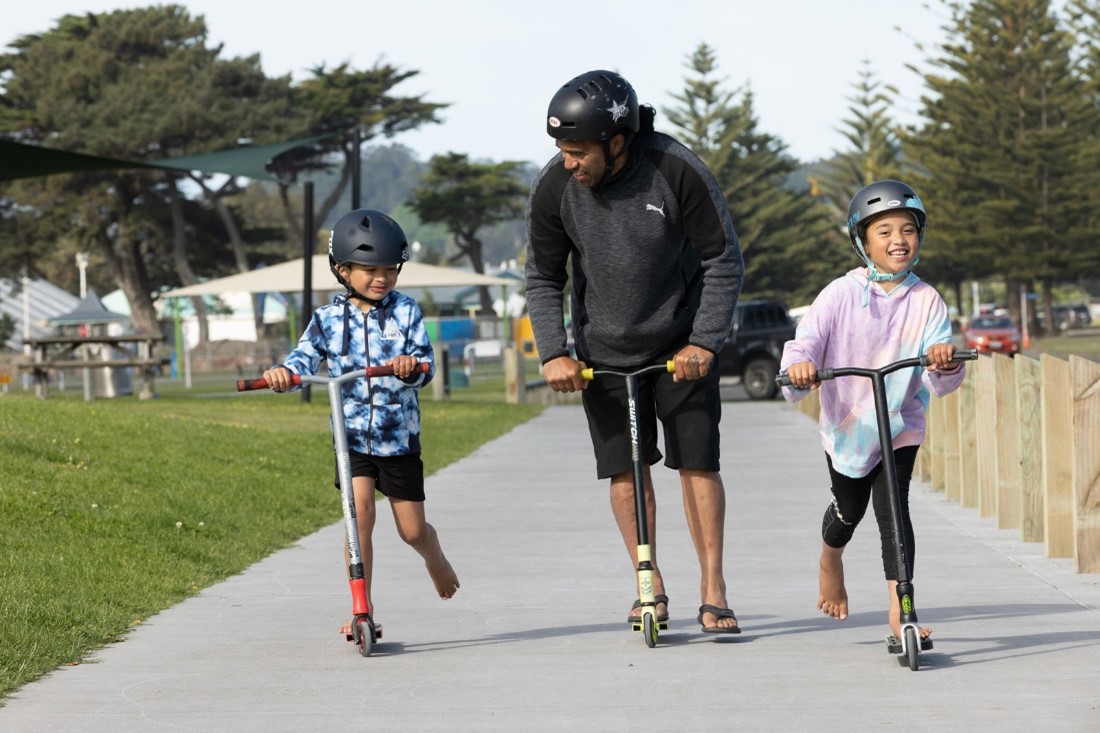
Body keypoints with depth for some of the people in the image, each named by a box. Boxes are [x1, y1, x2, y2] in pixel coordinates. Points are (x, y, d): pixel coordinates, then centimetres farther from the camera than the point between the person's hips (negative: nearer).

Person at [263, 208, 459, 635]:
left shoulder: (405, 312, -4)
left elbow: (425, 363, -12)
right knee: (360, 513, -17)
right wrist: (284, 373, -32)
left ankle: (435, 560, 43)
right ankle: (362, 610, -11)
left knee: (412, 530, 7)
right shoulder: (329, 319, -1)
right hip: (353, 436, 0)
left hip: (399, 436, 0)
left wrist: (411, 366, -35)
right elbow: (306, 357, -10)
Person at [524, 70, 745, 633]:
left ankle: (712, 589, 5)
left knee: (697, 460, -4)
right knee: (625, 468, 0)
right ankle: (651, 586, 14)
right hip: (603, 351, 2)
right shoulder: (553, 189, -15)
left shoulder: (677, 172, -21)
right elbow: (543, 279, -1)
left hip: (681, 344, -2)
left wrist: (705, 341, -15)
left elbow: (724, 260, -11)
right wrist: (553, 353, -12)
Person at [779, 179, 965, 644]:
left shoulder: (926, 301, -10)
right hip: (846, 424, 0)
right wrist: (798, 367, -44)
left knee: (892, 506, -16)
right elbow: (806, 341, -21)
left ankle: (899, 610, -15)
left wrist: (945, 364, -38)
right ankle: (830, 561, 51)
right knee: (849, 509, 16)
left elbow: (941, 383, -15)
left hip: (900, 423, 0)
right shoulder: (840, 296, -13)